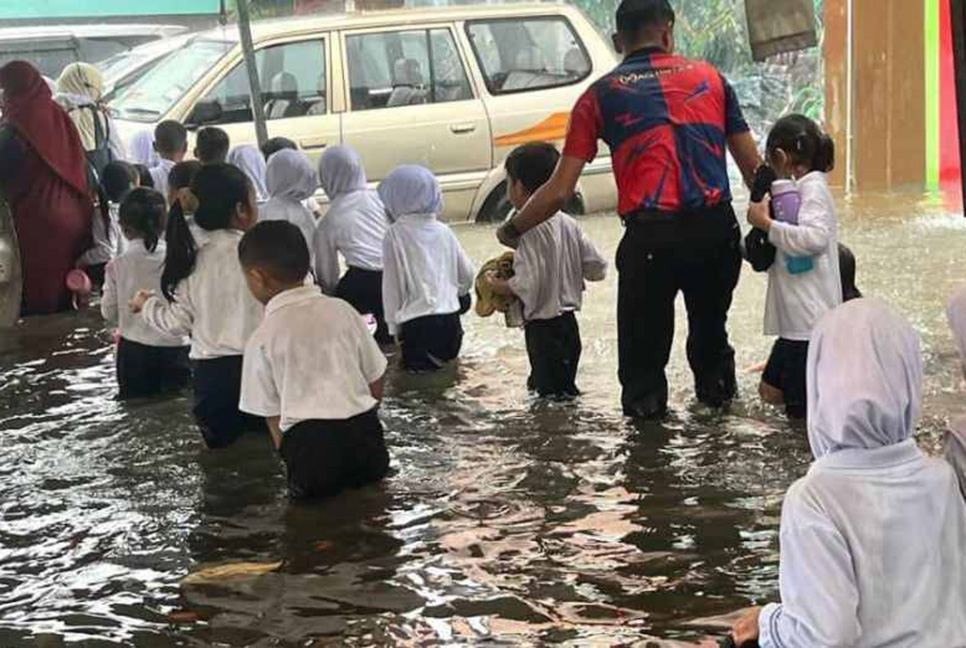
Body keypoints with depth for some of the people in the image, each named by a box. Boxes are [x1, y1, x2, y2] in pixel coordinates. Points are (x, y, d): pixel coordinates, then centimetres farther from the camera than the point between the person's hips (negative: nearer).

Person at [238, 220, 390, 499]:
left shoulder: (262, 339, 3)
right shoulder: (342, 310, 10)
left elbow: (272, 413, 6)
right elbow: (376, 379, 15)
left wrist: (289, 455, 16)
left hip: (307, 440, -3)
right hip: (363, 434, 3)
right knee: (374, 469, 25)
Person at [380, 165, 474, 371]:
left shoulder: (395, 234, -7)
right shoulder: (443, 231, 6)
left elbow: (392, 285, -5)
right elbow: (467, 275, 12)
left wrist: (394, 327, 5)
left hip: (417, 325, -4)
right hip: (450, 321, 4)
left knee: (413, 362, 12)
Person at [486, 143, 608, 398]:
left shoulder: (529, 230, -18)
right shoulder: (569, 224, 4)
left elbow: (526, 284, -25)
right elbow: (597, 268, 5)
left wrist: (498, 286, -8)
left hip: (542, 327, -8)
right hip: (569, 323, 8)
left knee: (551, 394, -3)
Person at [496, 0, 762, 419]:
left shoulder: (601, 95, 8)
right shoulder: (709, 78, 14)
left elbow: (559, 193, 4)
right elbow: (754, 168, 11)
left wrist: (512, 230, 19)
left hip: (651, 236, -3)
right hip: (717, 229, 3)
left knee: (643, 342, 11)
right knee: (710, 327, 26)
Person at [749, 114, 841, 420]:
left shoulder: (813, 187, -13)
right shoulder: (802, 188, 15)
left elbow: (814, 237, -30)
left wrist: (767, 223, -23)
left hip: (811, 322, -10)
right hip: (796, 320, 10)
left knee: (802, 411, -5)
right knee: (771, 391, 17)